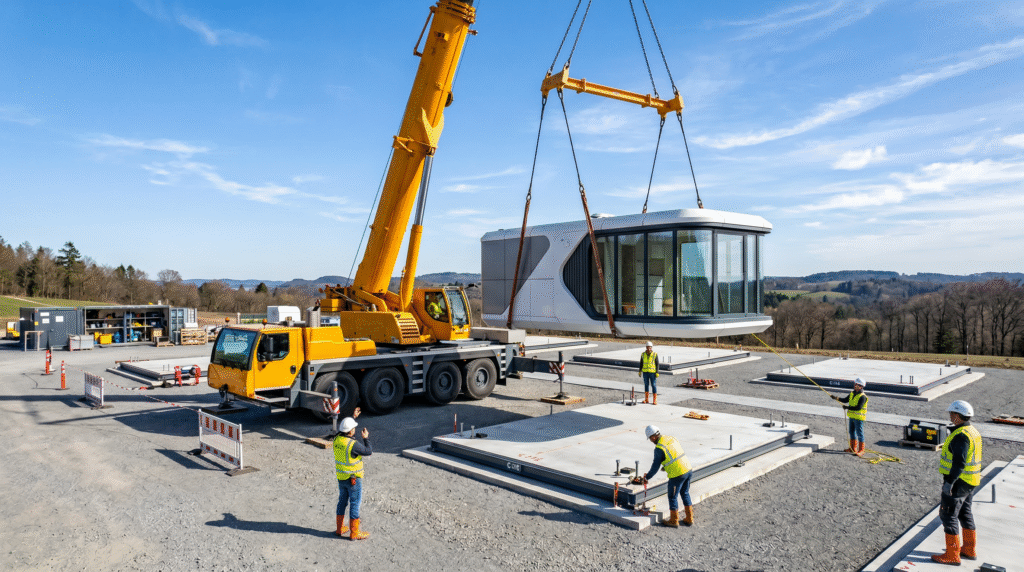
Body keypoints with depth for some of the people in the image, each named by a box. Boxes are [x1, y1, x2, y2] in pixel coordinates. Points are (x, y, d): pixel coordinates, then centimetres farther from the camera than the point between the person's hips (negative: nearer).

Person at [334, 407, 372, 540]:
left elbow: (345, 430, 18)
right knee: (355, 504, 3)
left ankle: (340, 528, 31)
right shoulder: (353, 444, -27)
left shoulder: (337, 438, -5)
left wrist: (353, 417, 22)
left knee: (342, 501, 20)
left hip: (341, 477, 8)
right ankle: (354, 533, 11)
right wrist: (366, 438, -3)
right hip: (353, 478, -7)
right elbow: (369, 452, -15)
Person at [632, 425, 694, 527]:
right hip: (687, 469, 8)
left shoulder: (659, 448, -15)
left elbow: (655, 467, -8)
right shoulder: (671, 438, 7)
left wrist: (646, 478, 6)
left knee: (672, 497, 10)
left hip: (677, 475, -8)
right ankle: (689, 519, 29)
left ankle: (674, 521, 24)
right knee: (685, 494, 22)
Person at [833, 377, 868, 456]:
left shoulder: (862, 396, -18)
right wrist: (836, 398, -2)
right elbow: (845, 400, 12)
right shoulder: (853, 393, 9)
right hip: (852, 416, 9)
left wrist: (848, 407, -23)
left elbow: (859, 407, -24)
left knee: (860, 434, -2)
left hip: (859, 418, -8)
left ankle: (861, 450, 6)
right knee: (852, 432, 16)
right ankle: (853, 448, 27)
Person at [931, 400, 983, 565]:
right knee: (965, 513, 20)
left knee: (948, 515, -2)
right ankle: (969, 550, 31)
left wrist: (949, 482, -24)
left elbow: (959, 462, -27)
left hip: (958, 481, -10)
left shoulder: (961, 436, -23)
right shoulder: (973, 431, 9)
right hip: (970, 482, 10)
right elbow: (971, 458, 17)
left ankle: (952, 555, 3)